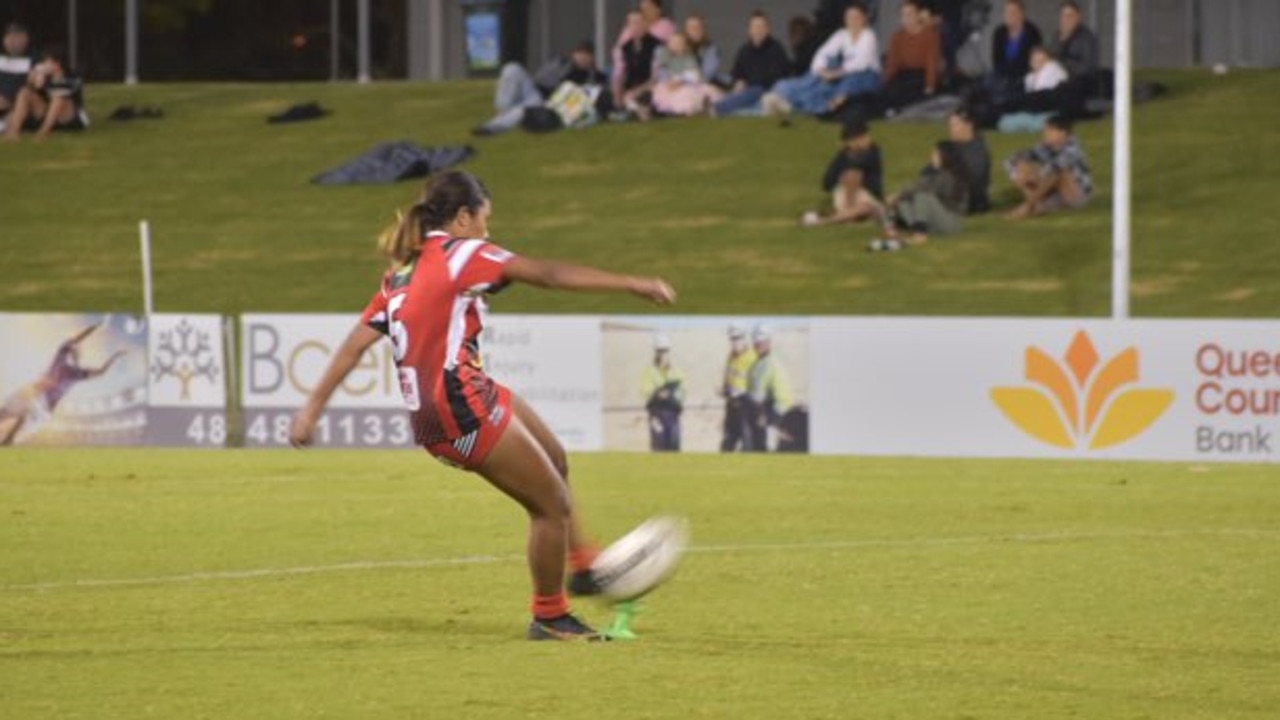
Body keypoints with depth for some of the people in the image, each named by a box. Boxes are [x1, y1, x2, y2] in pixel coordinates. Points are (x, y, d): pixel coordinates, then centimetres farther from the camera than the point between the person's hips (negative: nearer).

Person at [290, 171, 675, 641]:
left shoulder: (401, 274, 16)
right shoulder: (462, 254, -7)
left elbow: (355, 344, 12)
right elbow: (550, 276, -9)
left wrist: (312, 410, 13)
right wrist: (633, 285, -6)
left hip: (429, 415, 9)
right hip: (464, 412, -9)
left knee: (554, 461, 23)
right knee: (554, 506, 0)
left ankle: (583, 566, 25)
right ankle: (550, 618, 13)